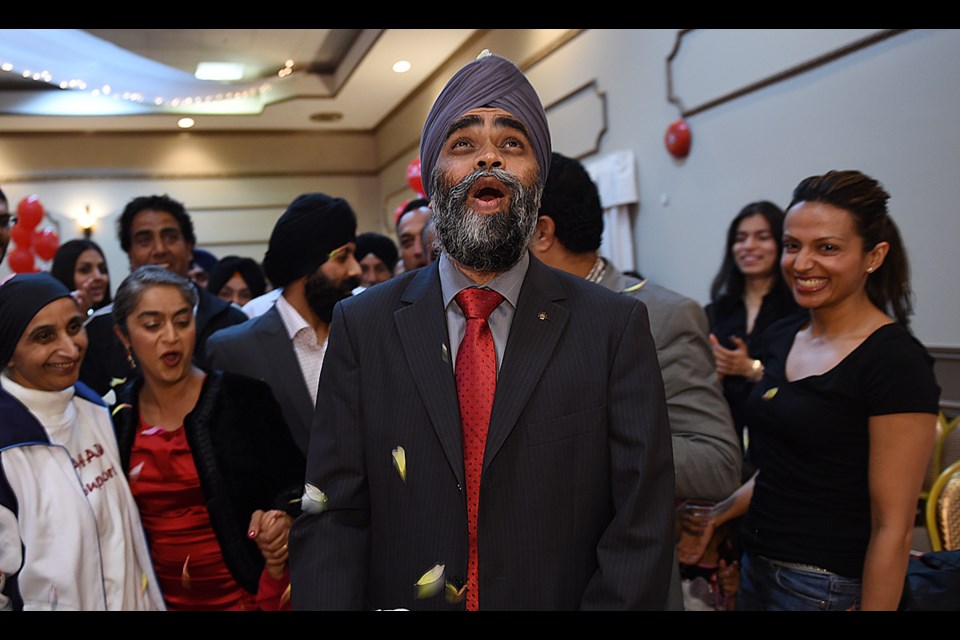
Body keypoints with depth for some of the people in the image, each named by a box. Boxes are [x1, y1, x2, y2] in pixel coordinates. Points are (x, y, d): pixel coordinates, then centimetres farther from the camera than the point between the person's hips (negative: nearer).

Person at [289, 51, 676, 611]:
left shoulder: (617, 327, -9)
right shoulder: (361, 326, -6)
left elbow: (642, 525, -11)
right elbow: (332, 514, -9)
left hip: (559, 597, 0)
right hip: (401, 598, 1)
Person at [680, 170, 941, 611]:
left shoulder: (896, 361, -17)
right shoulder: (782, 337, 4)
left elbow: (892, 528, -17)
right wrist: (719, 514, 0)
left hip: (828, 588, -7)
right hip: (756, 569, 7)